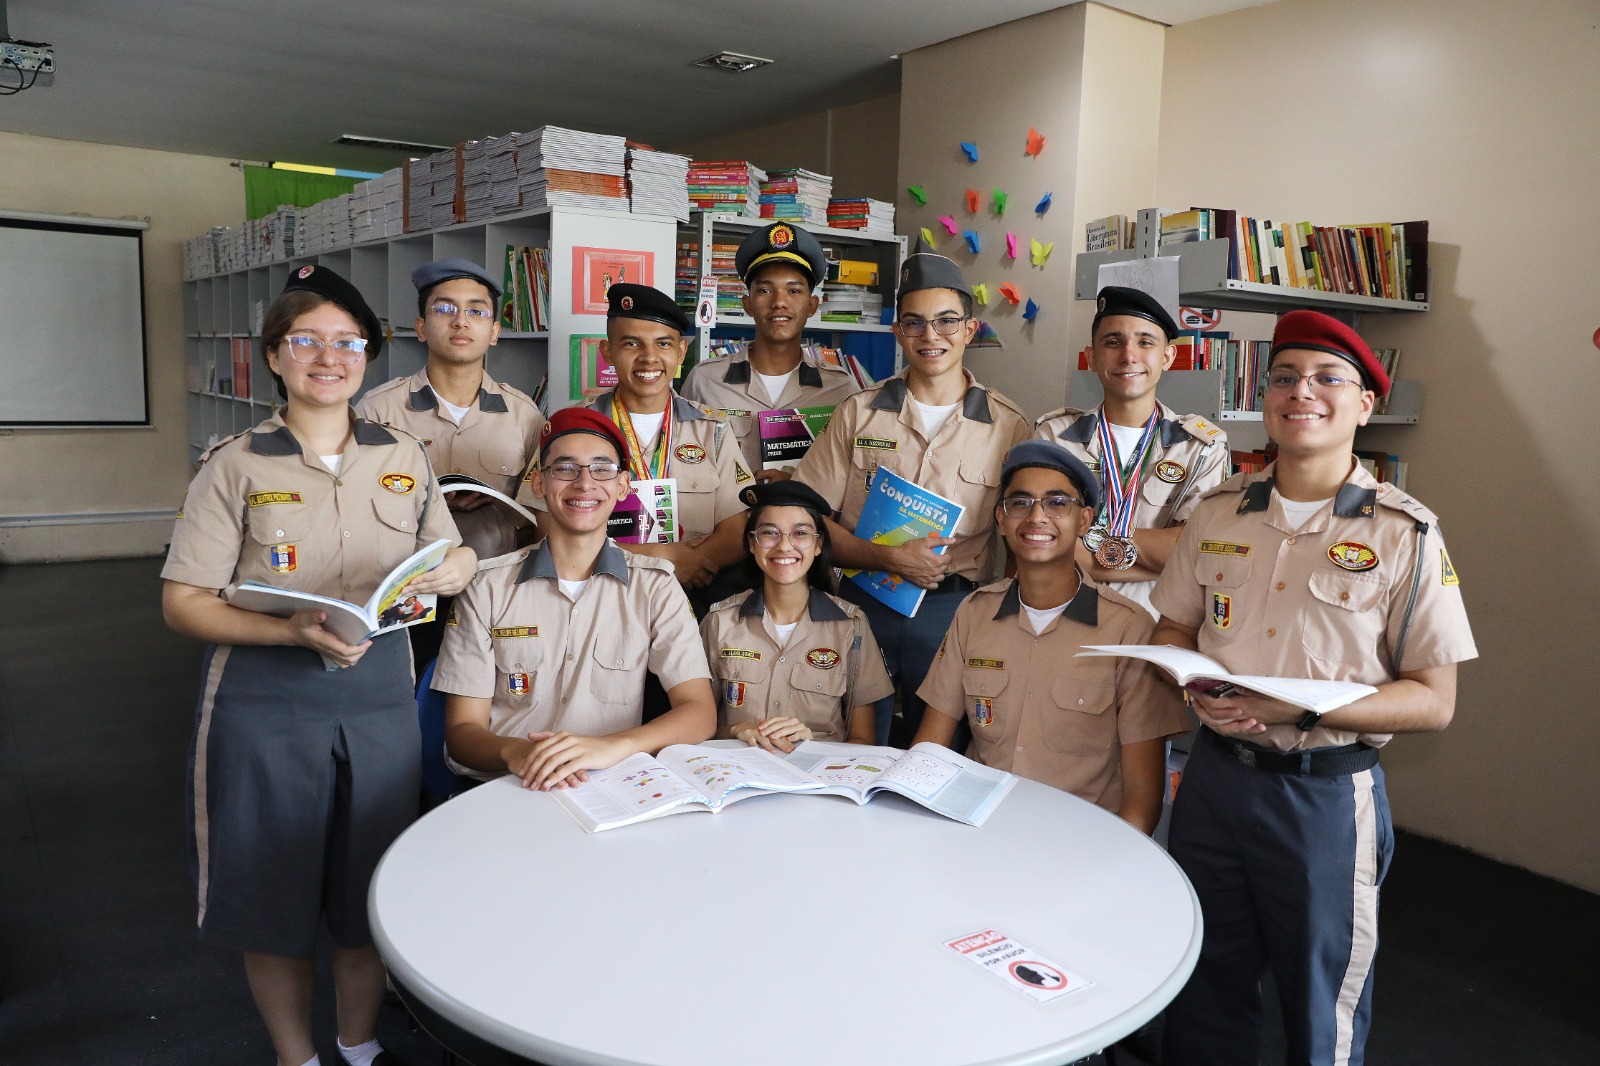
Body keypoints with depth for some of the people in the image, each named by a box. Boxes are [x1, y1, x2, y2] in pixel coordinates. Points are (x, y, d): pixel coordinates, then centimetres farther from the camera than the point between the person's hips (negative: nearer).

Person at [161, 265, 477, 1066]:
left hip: (379, 700, 3)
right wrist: (294, 633, -22)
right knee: (273, 898, 10)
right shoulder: (236, 467, -3)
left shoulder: (405, 459, 7)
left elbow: (446, 564, 14)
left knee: (370, 895, 13)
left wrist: (456, 570, -11)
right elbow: (183, 602, -6)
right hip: (264, 706, -2)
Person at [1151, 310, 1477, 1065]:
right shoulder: (1219, 513, 2)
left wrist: (1303, 708, -23)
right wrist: (1198, 685, -10)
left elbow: (1434, 700, -9)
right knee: (1202, 990, 19)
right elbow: (1173, 628, 12)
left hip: (1327, 790, -3)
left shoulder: (1404, 534, -9)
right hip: (1215, 772, 3)